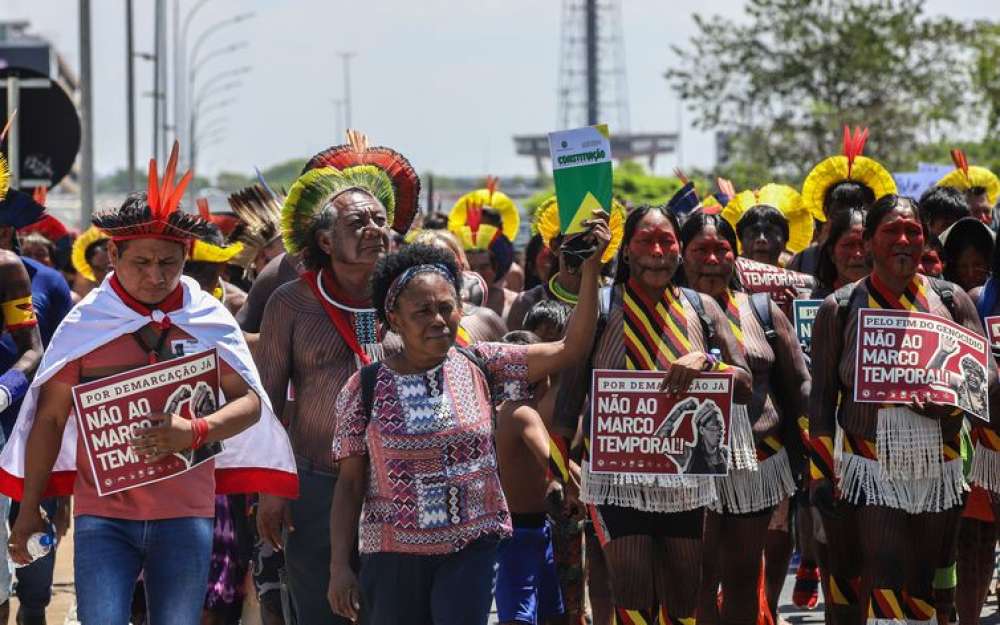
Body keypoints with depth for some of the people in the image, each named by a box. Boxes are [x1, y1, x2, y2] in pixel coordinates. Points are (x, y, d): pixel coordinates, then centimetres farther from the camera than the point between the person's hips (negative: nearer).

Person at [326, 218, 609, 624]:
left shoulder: (480, 366, 1)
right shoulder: (365, 389, -2)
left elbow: (571, 348, -3)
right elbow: (350, 483, 1)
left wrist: (591, 267, -12)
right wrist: (340, 565, -5)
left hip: (470, 548, 0)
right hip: (392, 555, 0)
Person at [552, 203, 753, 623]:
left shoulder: (701, 309, 7)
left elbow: (745, 387, 3)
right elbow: (568, 394, 1)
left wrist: (705, 362, -17)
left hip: (686, 483, 3)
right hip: (617, 480, -3)